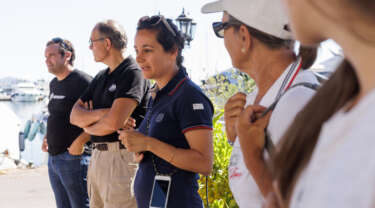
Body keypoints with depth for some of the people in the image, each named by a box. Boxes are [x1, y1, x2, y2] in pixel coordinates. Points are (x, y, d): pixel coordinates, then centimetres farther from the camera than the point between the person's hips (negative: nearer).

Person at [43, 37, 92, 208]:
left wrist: (79, 142, -23)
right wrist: (48, 137, 14)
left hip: (73, 156, -9)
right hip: (53, 157, 9)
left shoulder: (82, 81, -13)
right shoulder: (54, 84, 15)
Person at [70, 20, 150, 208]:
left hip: (122, 157, -8)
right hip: (97, 156, 9)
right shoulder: (101, 77, 17)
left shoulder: (133, 73, -11)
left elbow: (113, 123, -21)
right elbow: (74, 115, 10)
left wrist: (88, 126, 0)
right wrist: (101, 114, -10)